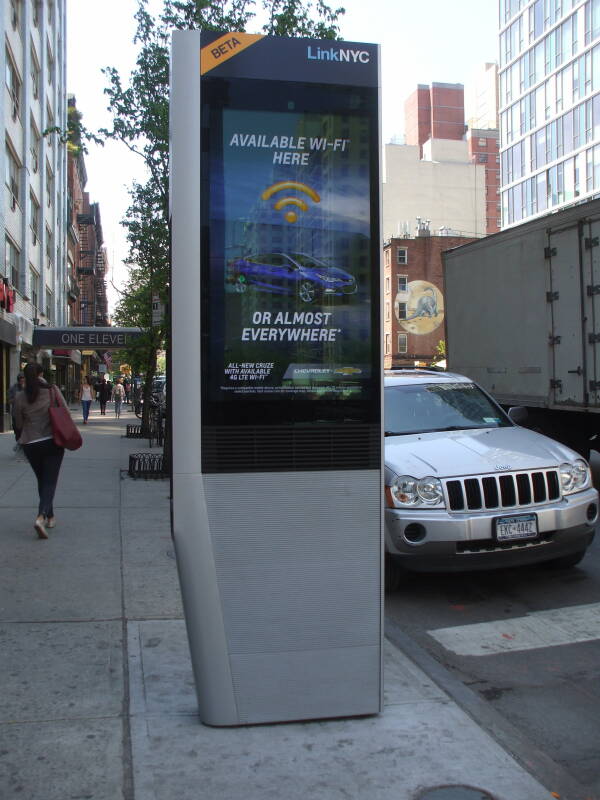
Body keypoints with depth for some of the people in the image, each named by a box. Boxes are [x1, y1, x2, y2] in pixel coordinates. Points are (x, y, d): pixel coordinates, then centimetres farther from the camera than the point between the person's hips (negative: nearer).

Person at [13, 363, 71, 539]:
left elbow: (19, 423, 5)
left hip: (30, 444, 2)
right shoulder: (52, 390, -7)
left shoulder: (20, 397, -4)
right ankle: (41, 517, -19)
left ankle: (50, 517, 28)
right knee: (50, 481, 1)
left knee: (42, 481, 19)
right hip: (53, 442, -2)